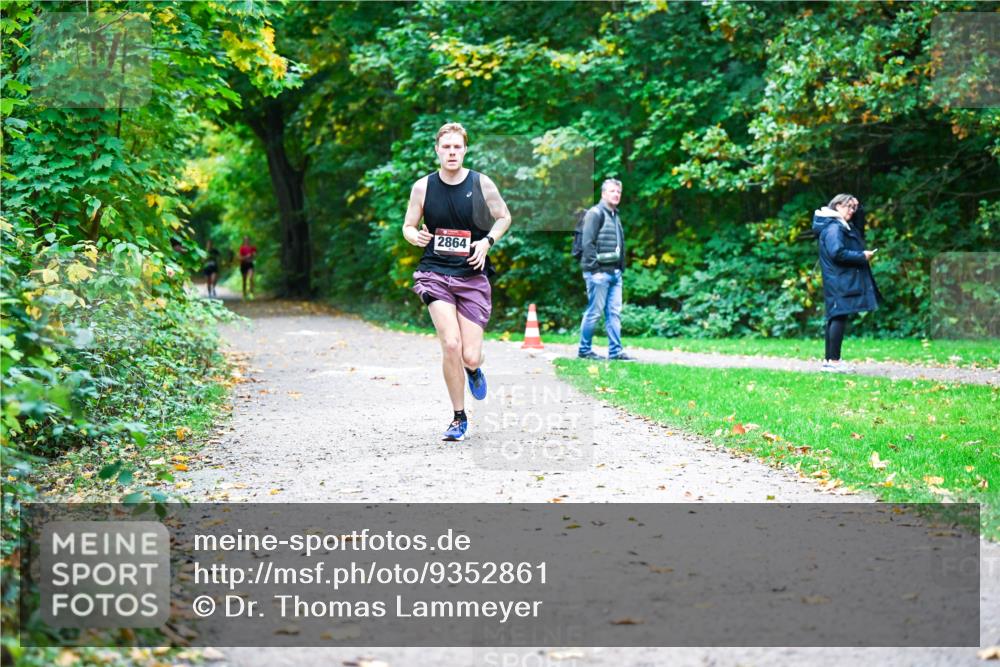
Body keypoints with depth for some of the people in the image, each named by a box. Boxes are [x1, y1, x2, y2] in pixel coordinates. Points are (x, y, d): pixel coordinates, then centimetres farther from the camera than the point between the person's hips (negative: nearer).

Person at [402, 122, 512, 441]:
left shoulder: (481, 183, -2)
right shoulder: (422, 187, 0)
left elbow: (504, 217, 10)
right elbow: (408, 226, 9)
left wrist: (487, 242, -7)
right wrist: (416, 236, -14)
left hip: (472, 276, 0)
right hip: (434, 273, 0)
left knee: (470, 357, -5)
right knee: (451, 345, -18)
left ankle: (474, 370, 38)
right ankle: (459, 418, 1)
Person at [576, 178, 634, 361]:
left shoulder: (615, 216, 20)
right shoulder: (595, 214, -7)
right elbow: (587, 243, -14)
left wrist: (621, 268, 16)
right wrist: (595, 268, -17)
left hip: (614, 272, 8)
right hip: (599, 272, -8)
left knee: (614, 313, 5)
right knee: (594, 312, -4)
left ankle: (615, 351, 7)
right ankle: (584, 350, 5)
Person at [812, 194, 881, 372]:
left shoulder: (846, 227, 20)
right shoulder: (834, 228, -13)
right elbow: (837, 253, -23)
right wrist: (862, 256, -14)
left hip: (838, 282, 11)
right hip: (840, 281, -11)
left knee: (835, 317, 11)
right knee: (840, 317, -12)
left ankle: (829, 359, 15)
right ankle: (834, 360, -12)